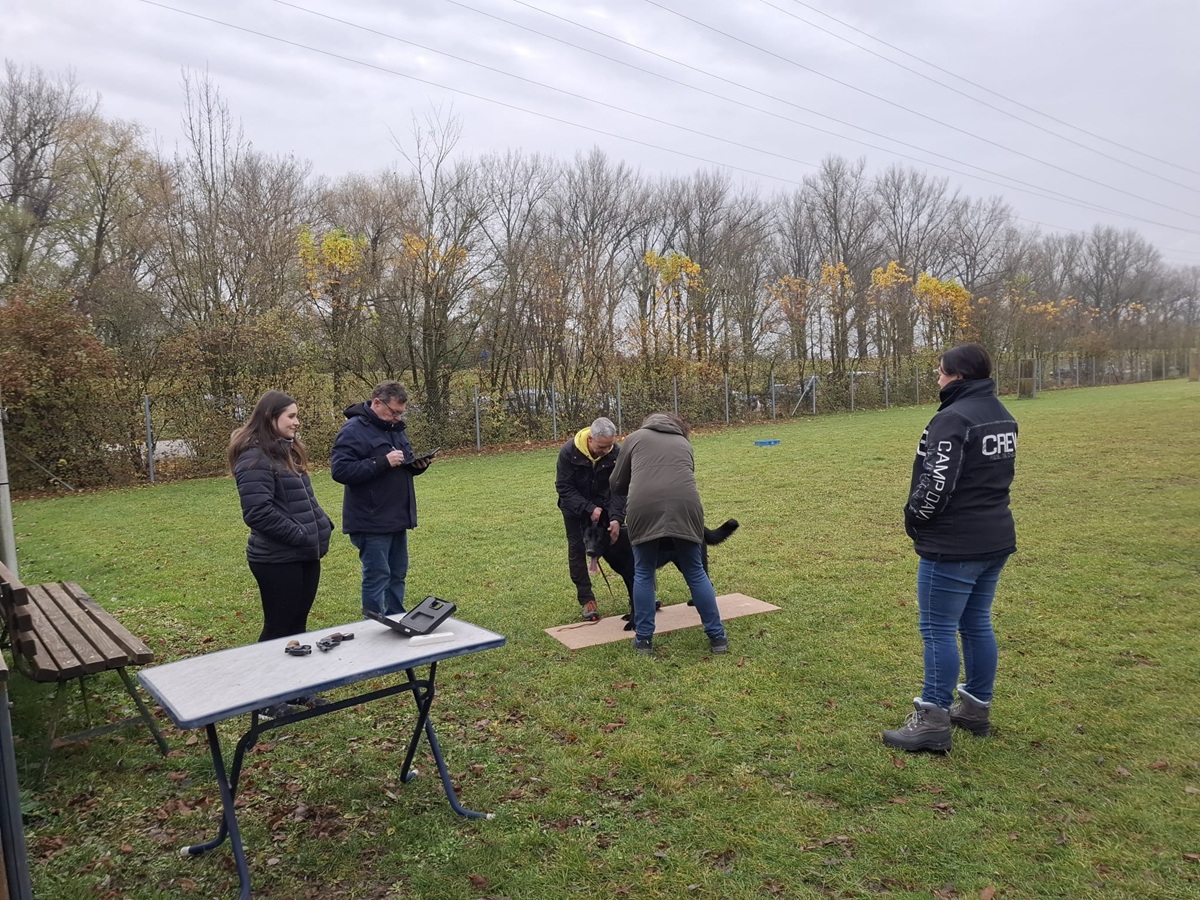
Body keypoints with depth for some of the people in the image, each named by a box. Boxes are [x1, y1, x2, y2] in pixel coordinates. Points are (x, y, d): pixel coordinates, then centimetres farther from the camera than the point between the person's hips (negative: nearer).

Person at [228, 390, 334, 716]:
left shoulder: (288, 451, 13)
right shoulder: (255, 459, -17)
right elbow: (258, 511, -24)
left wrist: (323, 526, 6)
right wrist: (301, 535, -20)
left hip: (305, 555, 9)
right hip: (277, 560, -9)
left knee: (297, 624, 16)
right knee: (279, 627, 3)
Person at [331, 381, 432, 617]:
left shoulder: (394, 427, 13)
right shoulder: (354, 430, -13)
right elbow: (340, 470, -23)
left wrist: (416, 465, 0)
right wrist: (383, 462, -26)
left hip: (397, 518, 9)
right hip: (371, 522, -8)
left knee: (397, 574, 15)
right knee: (377, 577, -3)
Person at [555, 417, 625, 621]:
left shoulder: (616, 453, -24)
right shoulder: (568, 452, -29)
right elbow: (564, 488, -24)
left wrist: (616, 518, -35)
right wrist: (589, 509, -33)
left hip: (603, 504, 1)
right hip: (575, 506, -1)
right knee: (577, 548, -5)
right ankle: (587, 600, 4)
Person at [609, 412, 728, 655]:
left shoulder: (635, 437, 26)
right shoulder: (684, 443, 31)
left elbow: (616, 484, 28)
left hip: (645, 508, -2)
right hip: (684, 506, 2)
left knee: (643, 574, 15)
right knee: (696, 573, 15)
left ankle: (643, 639, 20)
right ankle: (717, 637, 20)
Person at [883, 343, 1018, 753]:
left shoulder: (953, 418, -19)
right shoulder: (1002, 416, 11)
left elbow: (936, 485, -23)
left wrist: (913, 518, -6)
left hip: (954, 545, -9)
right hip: (995, 539, 9)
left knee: (938, 629, -2)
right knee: (977, 624, 18)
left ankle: (933, 721, 5)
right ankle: (976, 708, 29)